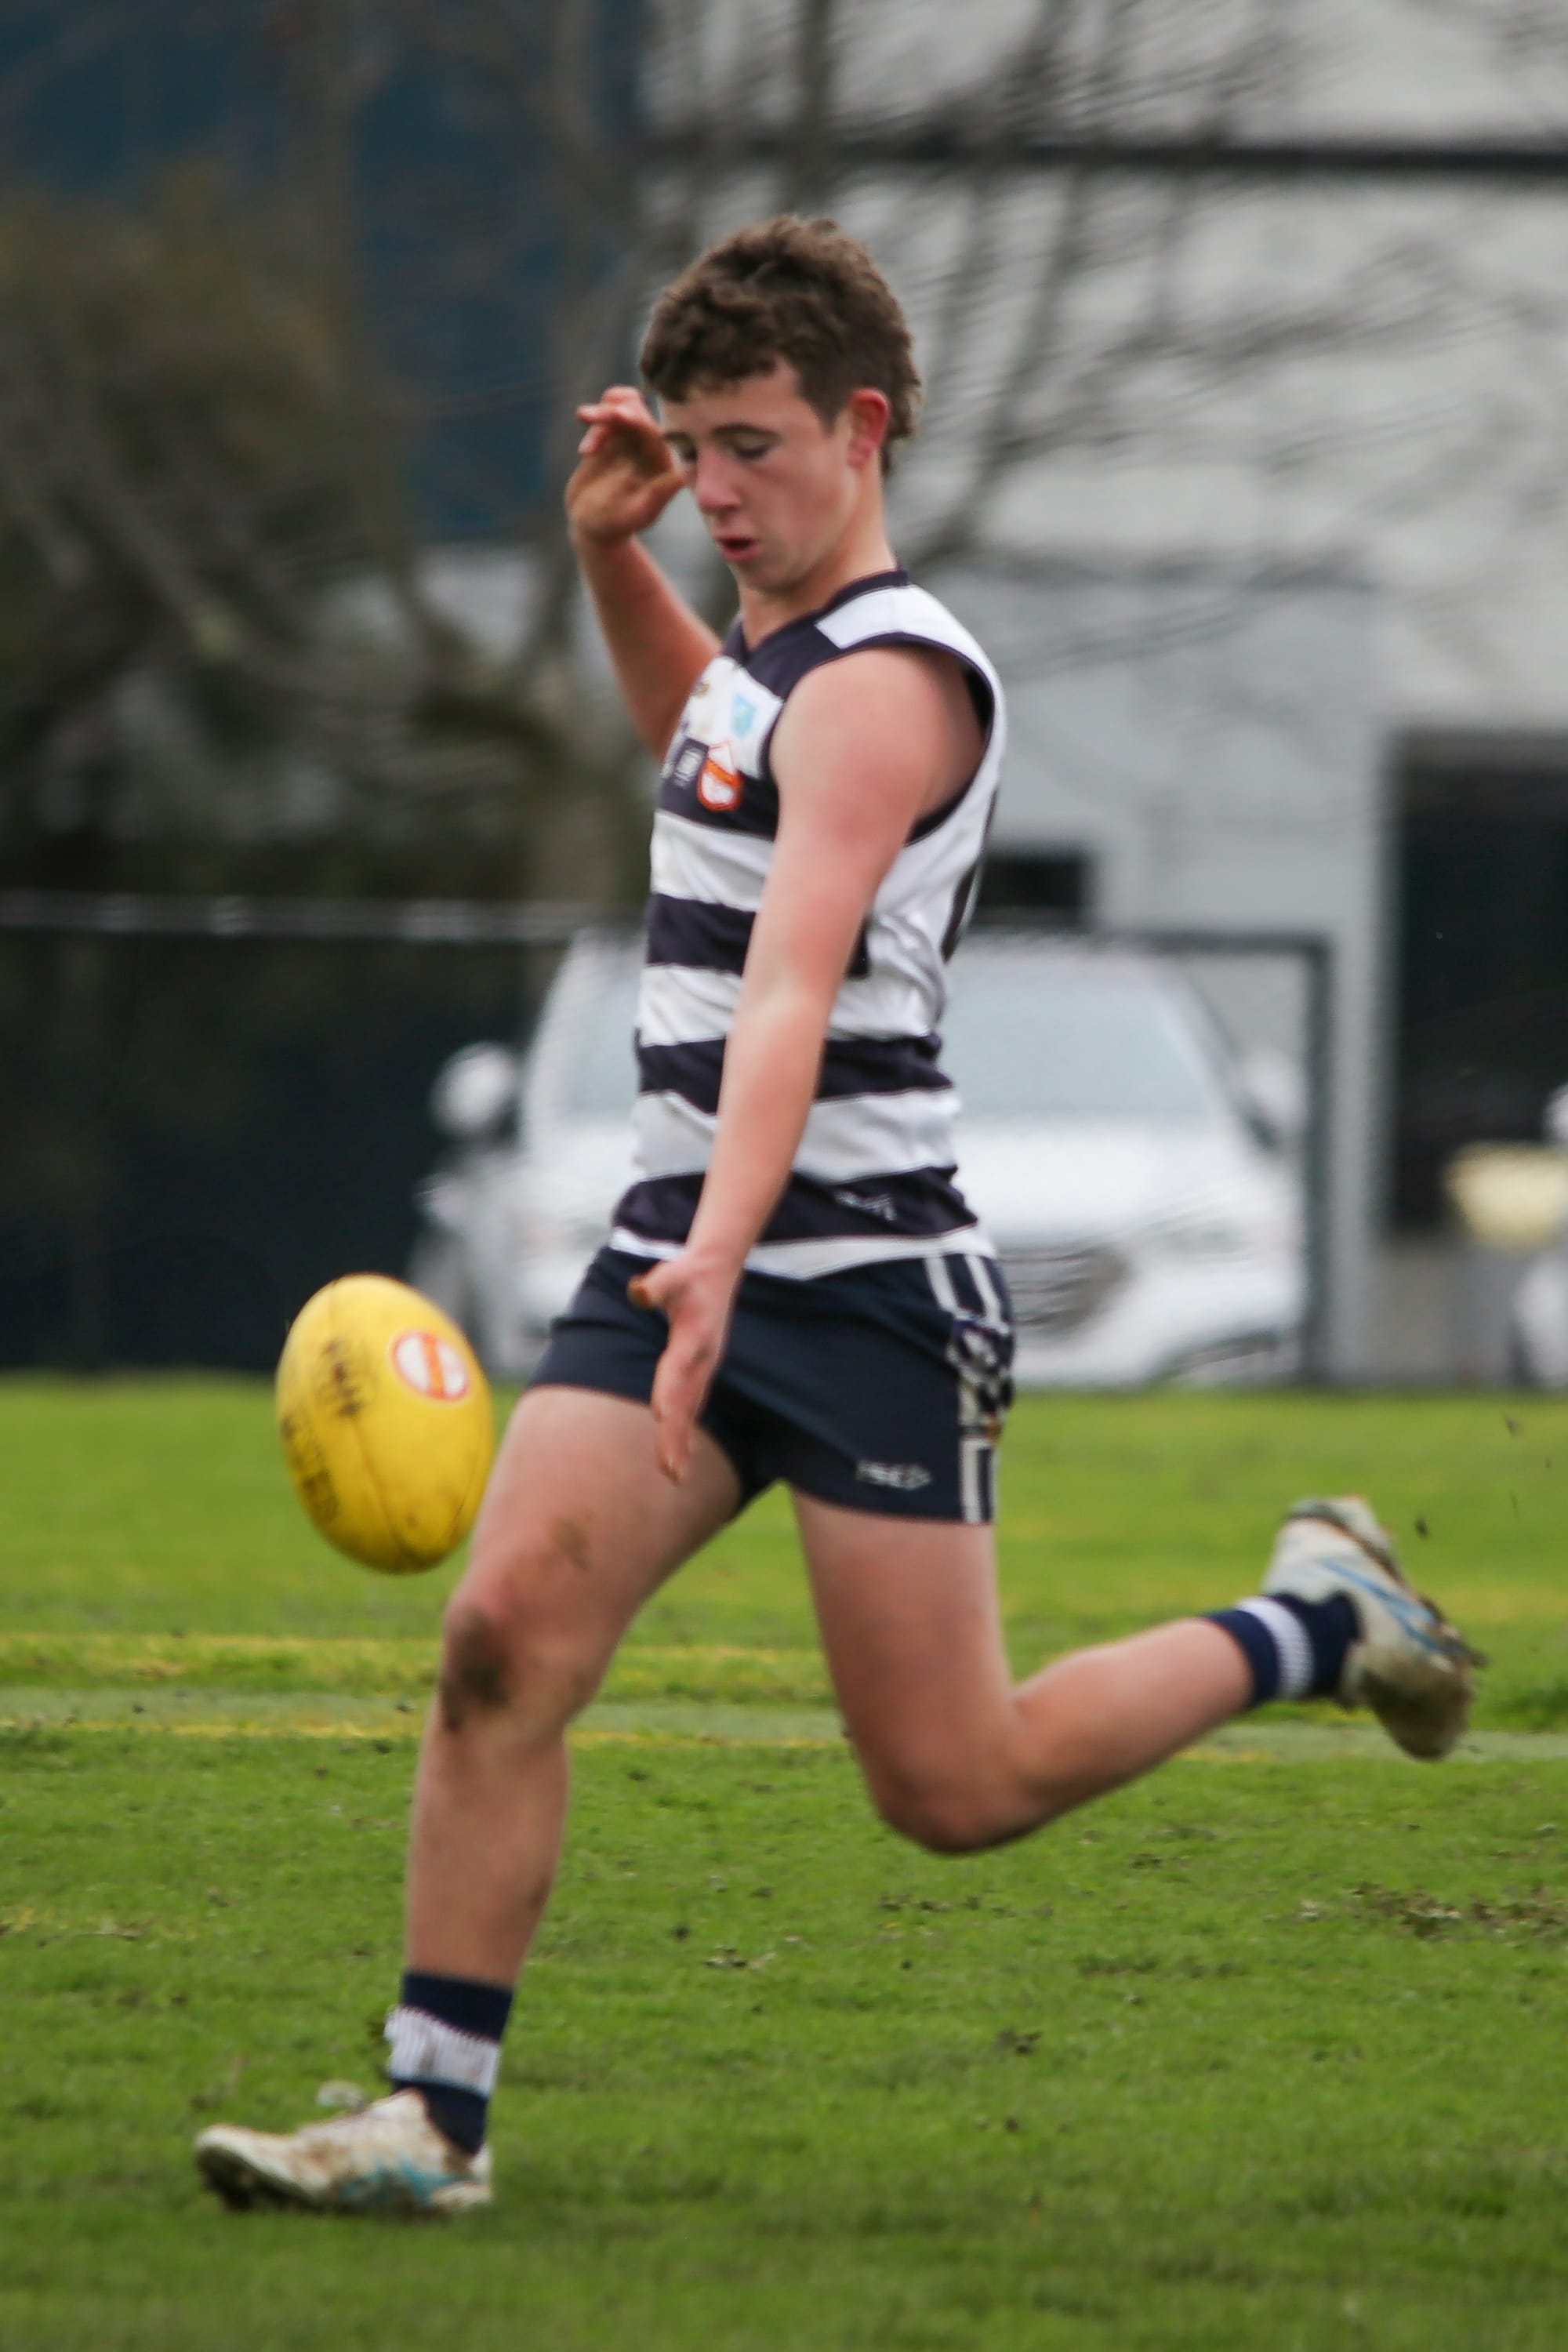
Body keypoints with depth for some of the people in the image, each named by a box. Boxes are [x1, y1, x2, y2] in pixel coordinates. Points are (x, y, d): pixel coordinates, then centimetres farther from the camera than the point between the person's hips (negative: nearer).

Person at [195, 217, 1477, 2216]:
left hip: (866, 1279, -8)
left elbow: (793, 991, -31)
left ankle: (1316, 1620, 20)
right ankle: (432, 2118, -11)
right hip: (683, 1247, 8)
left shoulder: (884, 683, -15)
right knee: (503, 1635, -12)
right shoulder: (772, 649, 13)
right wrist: (608, 553, 21)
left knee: (956, 1789, -3)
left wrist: (722, 1261, -44)